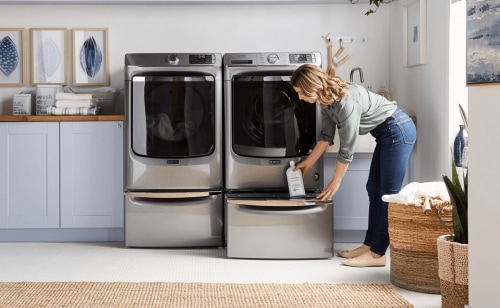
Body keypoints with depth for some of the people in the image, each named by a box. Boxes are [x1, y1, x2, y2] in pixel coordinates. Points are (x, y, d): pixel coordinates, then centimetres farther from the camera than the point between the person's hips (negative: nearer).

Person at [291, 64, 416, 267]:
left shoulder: (346, 102, -28)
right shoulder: (327, 99, 0)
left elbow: (347, 149, -20)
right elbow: (326, 136, 13)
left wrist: (335, 183, -9)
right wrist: (308, 163, 19)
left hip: (398, 131, -10)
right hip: (386, 134, 10)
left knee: (388, 194, -8)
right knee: (374, 189, 11)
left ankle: (377, 254, -6)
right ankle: (369, 245, 17)